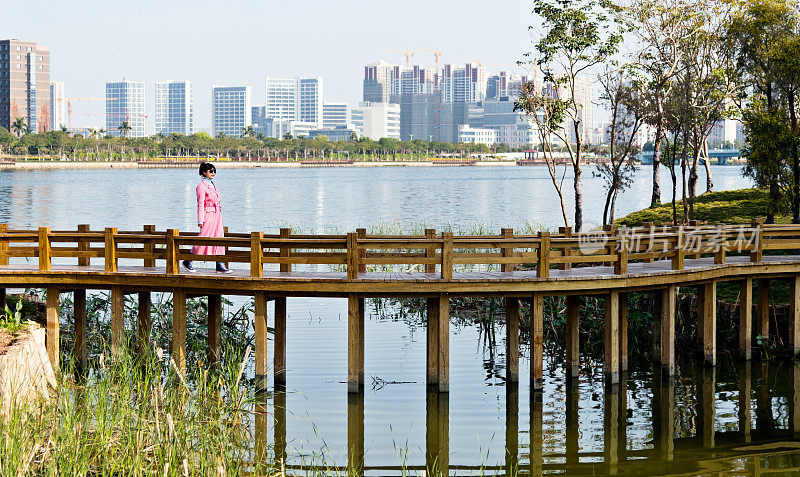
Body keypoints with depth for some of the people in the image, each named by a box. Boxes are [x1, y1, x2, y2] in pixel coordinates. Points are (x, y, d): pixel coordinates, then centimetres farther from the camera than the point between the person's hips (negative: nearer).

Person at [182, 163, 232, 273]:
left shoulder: (213, 184, 15)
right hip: (208, 215, -8)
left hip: (217, 215, 8)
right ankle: (188, 262, 10)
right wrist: (200, 220, -16)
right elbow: (200, 204, -13)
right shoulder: (201, 186, -10)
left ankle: (220, 265, 4)